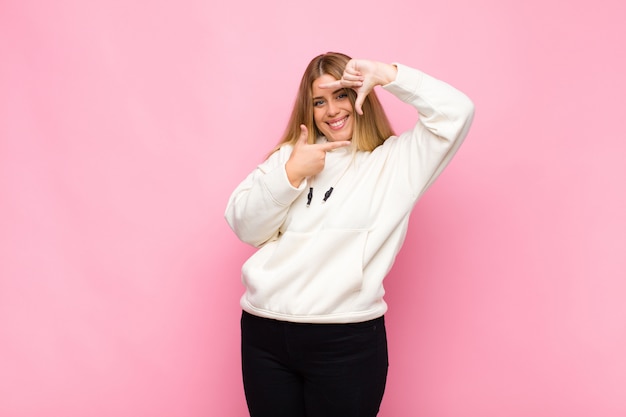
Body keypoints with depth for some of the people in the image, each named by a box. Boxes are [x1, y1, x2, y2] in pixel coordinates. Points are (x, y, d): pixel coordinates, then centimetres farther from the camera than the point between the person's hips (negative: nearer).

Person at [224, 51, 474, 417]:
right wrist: (291, 174, -7)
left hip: (347, 340, -3)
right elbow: (245, 228, 5)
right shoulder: (289, 155, 14)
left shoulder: (396, 161, 4)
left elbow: (456, 112, -7)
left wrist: (385, 75, -7)